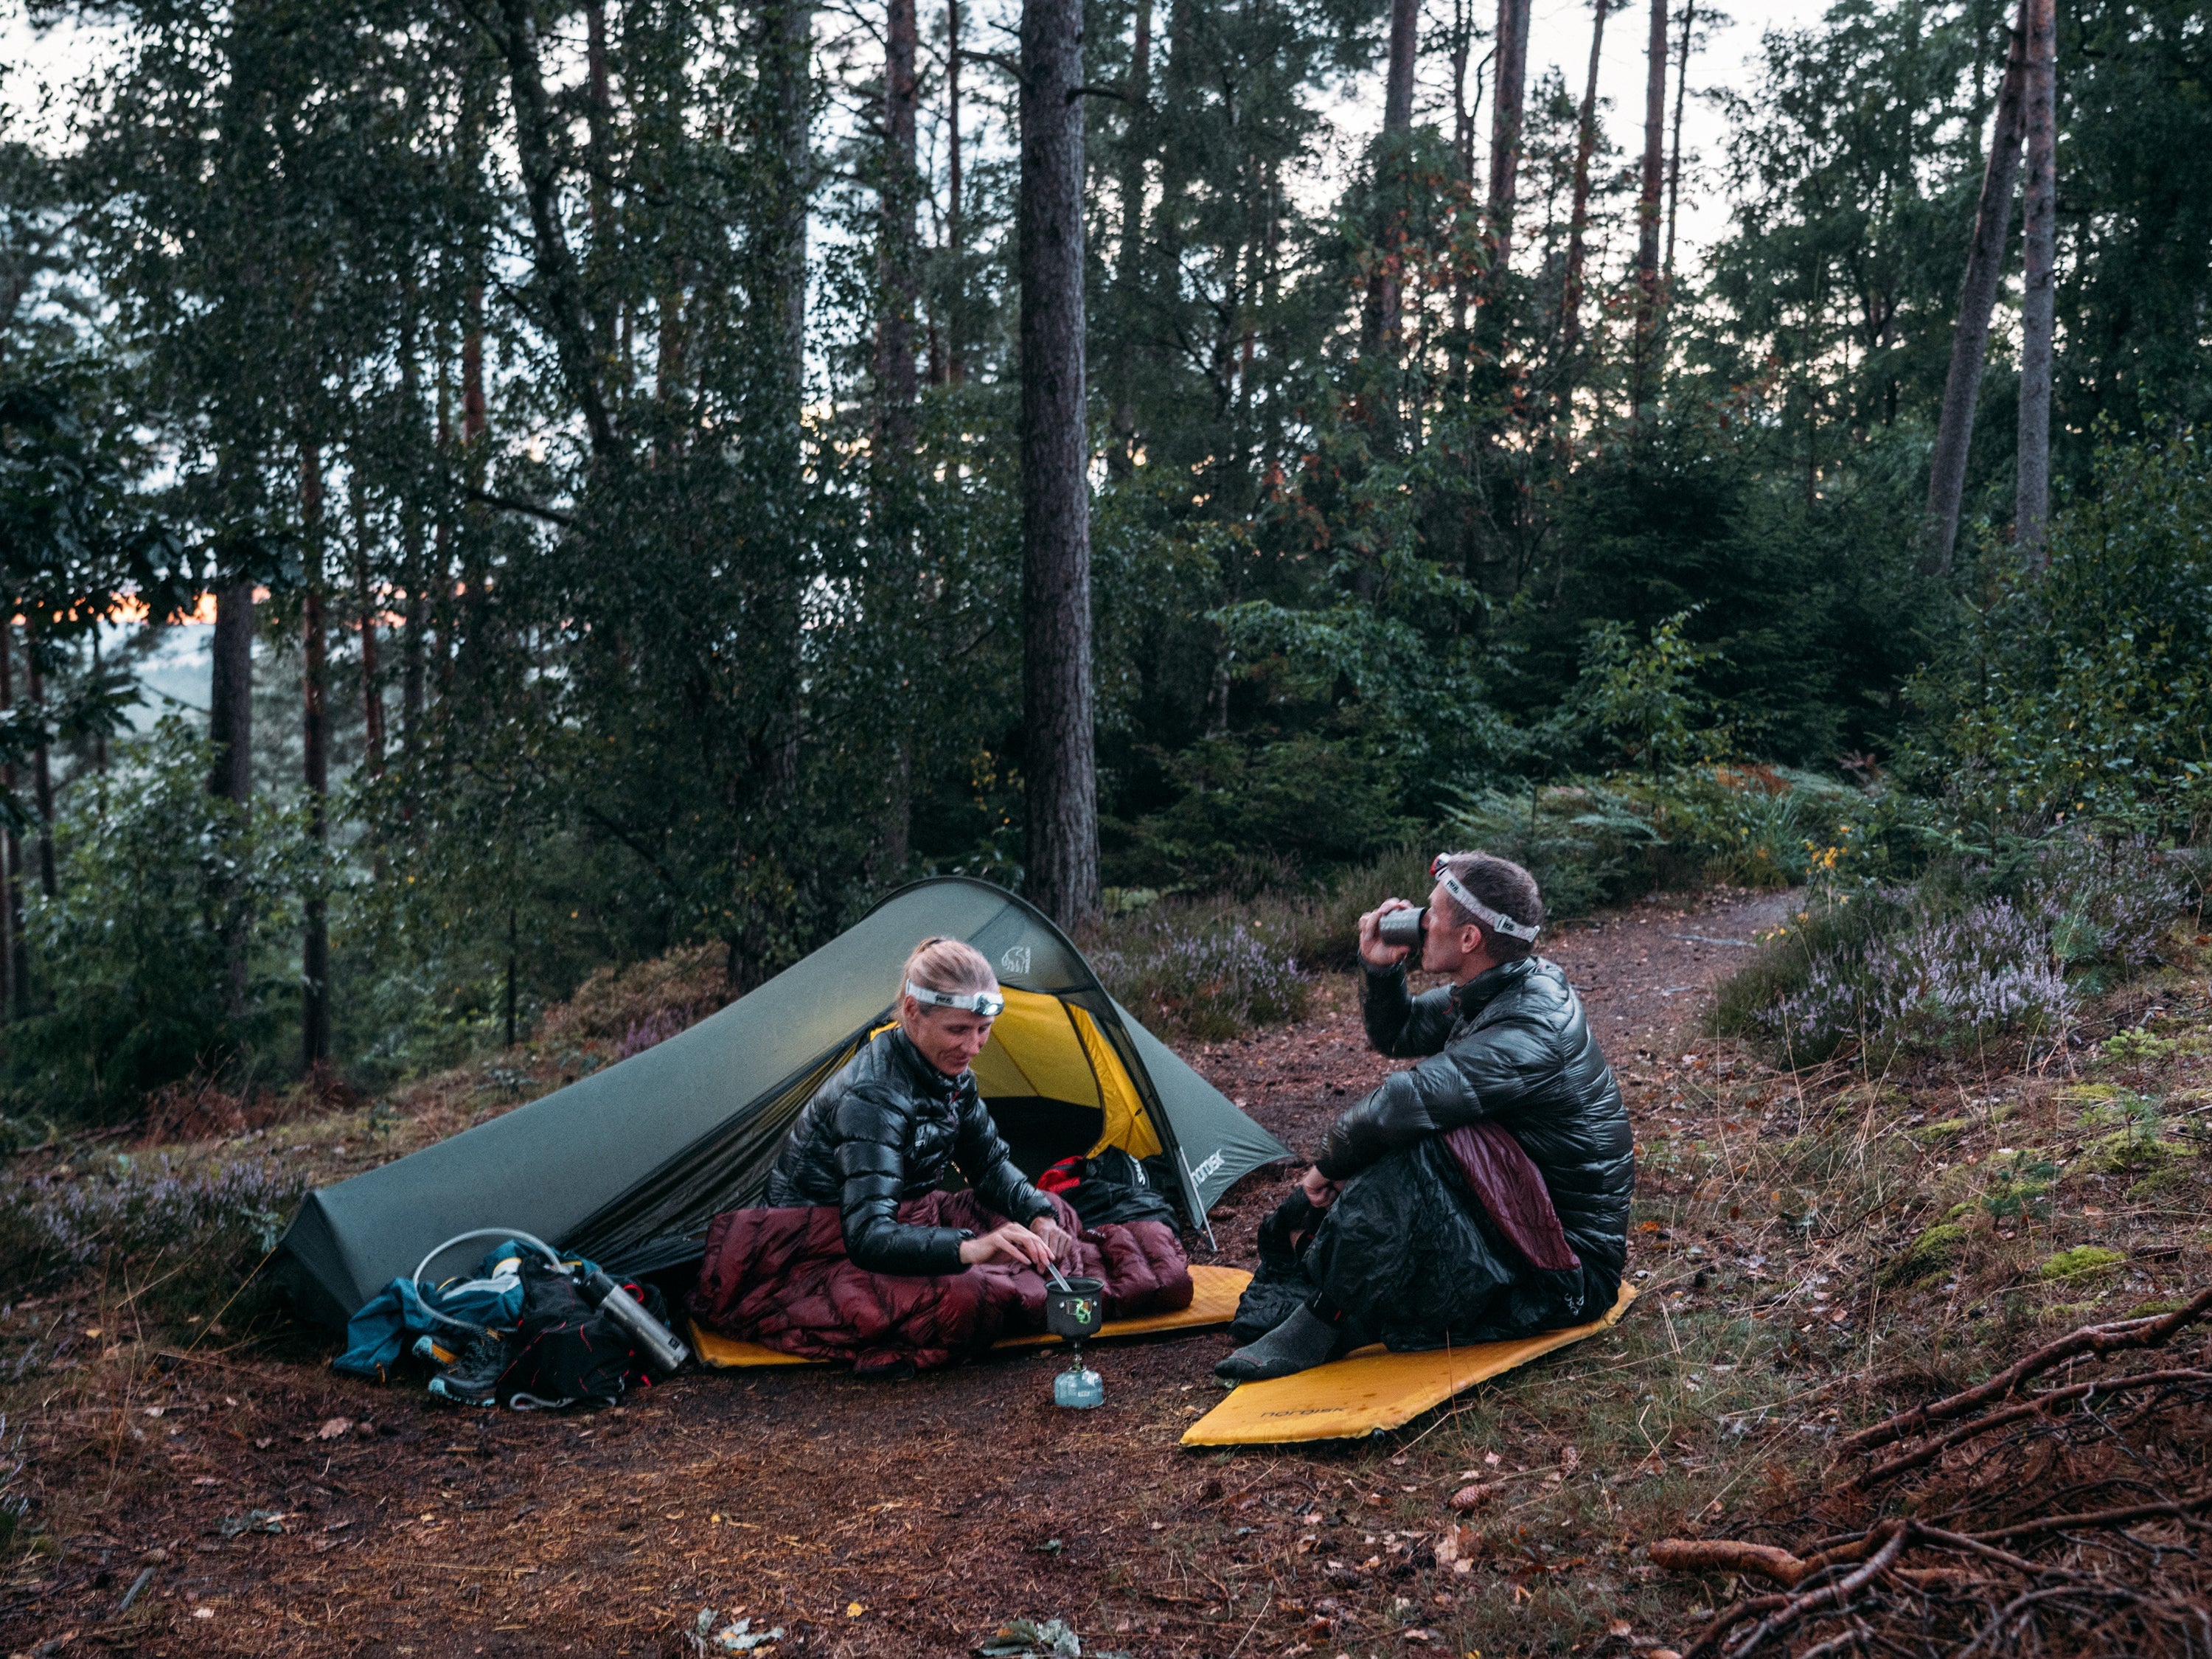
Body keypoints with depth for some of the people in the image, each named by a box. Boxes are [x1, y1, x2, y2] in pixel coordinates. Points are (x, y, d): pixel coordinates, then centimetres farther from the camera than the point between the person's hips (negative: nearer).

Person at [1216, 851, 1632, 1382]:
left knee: (1411, 1146, -29)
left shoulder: (1531, 1034, -28)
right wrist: (1380, 968, -2)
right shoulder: (1492, 994, 3)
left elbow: (1401, 1104, -35)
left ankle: (1319, 1326, -18)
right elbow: (1395, 1033, 18)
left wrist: (1328, 1164, -17)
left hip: (1570, 1274, -10)